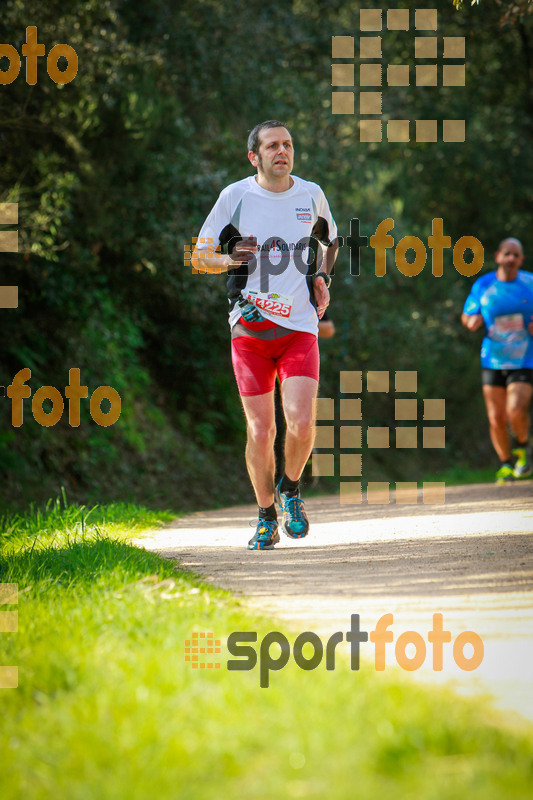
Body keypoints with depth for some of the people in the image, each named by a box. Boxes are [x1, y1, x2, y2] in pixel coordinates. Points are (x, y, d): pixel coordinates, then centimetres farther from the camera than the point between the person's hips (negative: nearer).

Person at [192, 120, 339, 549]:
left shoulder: (311, 194, 7)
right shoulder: (235, 196, -1)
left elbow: (331, 240, 27)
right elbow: (199, 256, 5)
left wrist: (322, 277, 9)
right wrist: (227, 260, -16)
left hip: (300, 327, 1)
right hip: (249, 326, -1)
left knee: (302, 423, -15)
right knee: (260, 431, -1)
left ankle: (290, 490, 14)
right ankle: (266, 518, 17)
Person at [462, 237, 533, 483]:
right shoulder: (482, 286, 1)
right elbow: (467, 316, 13)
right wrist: (472, 320, -11)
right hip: (493, 361, 2)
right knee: (496, 419, 2)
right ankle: (506, 463, 24)